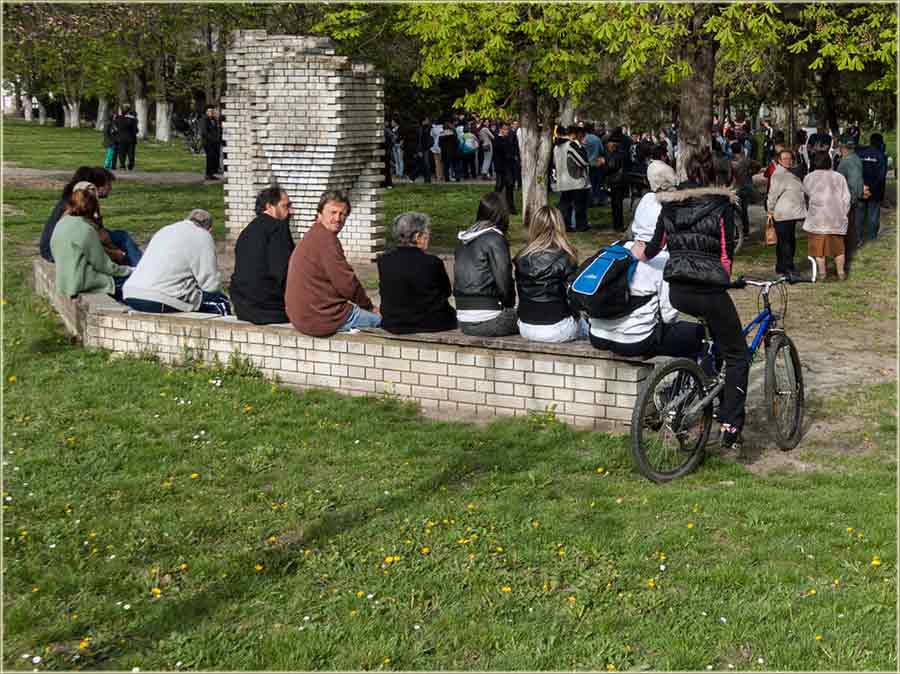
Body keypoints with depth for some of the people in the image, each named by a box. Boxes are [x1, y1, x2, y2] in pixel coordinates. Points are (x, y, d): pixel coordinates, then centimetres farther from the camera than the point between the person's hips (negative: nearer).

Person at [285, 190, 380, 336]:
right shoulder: (326, 238, -16)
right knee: (380, 318, 2)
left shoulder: (310, 236, 16)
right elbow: (346, 283, -17)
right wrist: (368, 306, -1)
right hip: (321, 319, -10)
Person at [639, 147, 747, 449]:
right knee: (737, 355, 9)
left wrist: (641, 254, 32)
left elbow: (655, 246, 11)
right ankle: (731, 424, 0)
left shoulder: (670, 203, 7)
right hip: (709, 290, -5)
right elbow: (727, 251, -7)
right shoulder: (721, 204, -5)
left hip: (677, 292, 5)